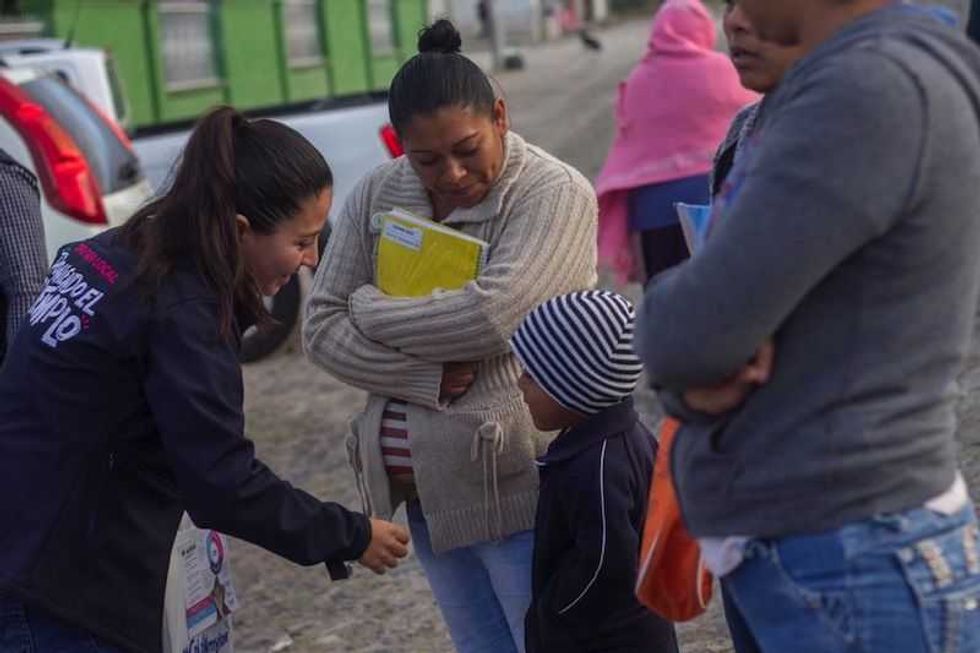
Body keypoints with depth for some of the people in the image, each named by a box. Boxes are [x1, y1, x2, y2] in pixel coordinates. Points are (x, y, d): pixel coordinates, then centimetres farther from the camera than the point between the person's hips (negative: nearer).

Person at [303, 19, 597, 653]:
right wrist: (428, 378, -13)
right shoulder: (377, 196, 6)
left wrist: (371, 308, -7)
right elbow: (322, 327, 2)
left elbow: (490, 316, -22)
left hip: (518, 486, -6)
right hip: (427, 489, 6)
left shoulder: (555, 193, -11)